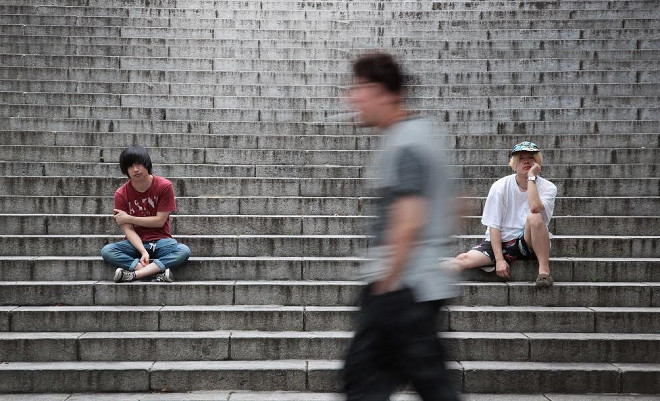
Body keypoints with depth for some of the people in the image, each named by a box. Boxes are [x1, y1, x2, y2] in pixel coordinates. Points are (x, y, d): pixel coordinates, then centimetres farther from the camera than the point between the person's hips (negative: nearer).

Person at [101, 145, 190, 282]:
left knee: (184, 251, -32)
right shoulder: (121, 194, -5)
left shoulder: (164, 186, -9)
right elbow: (128, 229, -9)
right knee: (106, 251, -28)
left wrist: (129, 218, -8)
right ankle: (160, 271, -31)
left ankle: (134, 274, -31)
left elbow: (160, 221, -7)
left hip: (160, 240, -1)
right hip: (136, 242, 1)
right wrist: (143, 251, -25)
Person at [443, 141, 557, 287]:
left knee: (535, 217, -33)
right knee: (464, 259, -23)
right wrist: (499, 259, -15)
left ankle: (544, 269, -25)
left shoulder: (548, 187, -5)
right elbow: (493, 225, -6)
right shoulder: (500, 186, -4)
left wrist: (532, 177, -20)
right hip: (500, 242, 1)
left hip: (529, 242, -1)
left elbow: (535, 208, -29)